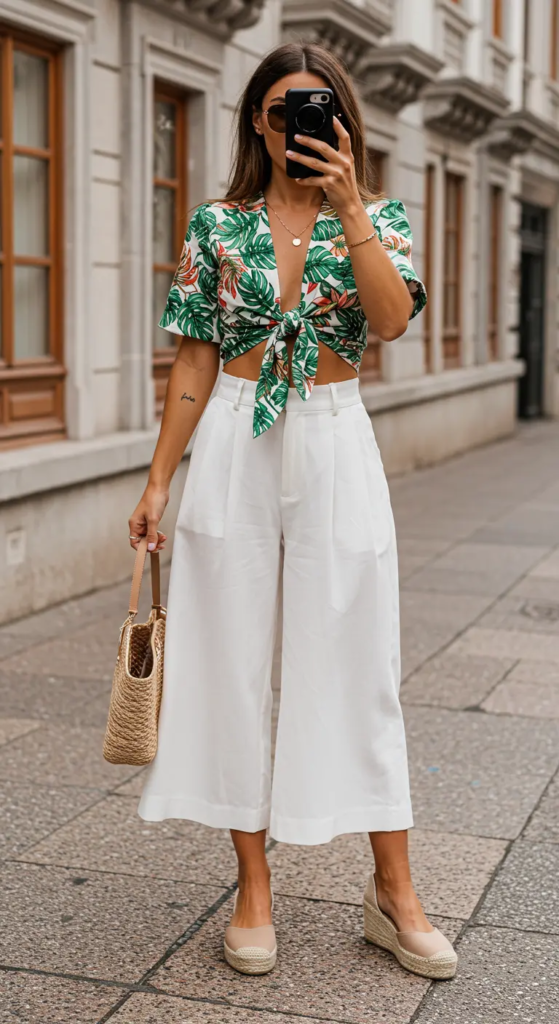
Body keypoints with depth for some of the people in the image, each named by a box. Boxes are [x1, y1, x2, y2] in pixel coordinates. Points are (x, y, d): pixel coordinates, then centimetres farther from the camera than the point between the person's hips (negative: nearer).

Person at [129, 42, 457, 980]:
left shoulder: (377, 218, 5)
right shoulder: (217, 224, 5)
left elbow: (392, 318, -15)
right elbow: (194, 363, 5)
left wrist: (346, 206, -20)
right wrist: (158, 480, 2)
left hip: (335, 450, 0)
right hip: (233, 450, 1)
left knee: (356, 664, 3)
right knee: (233, 664, 3)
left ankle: (394, 894, 16)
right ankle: (253, 893, 17)